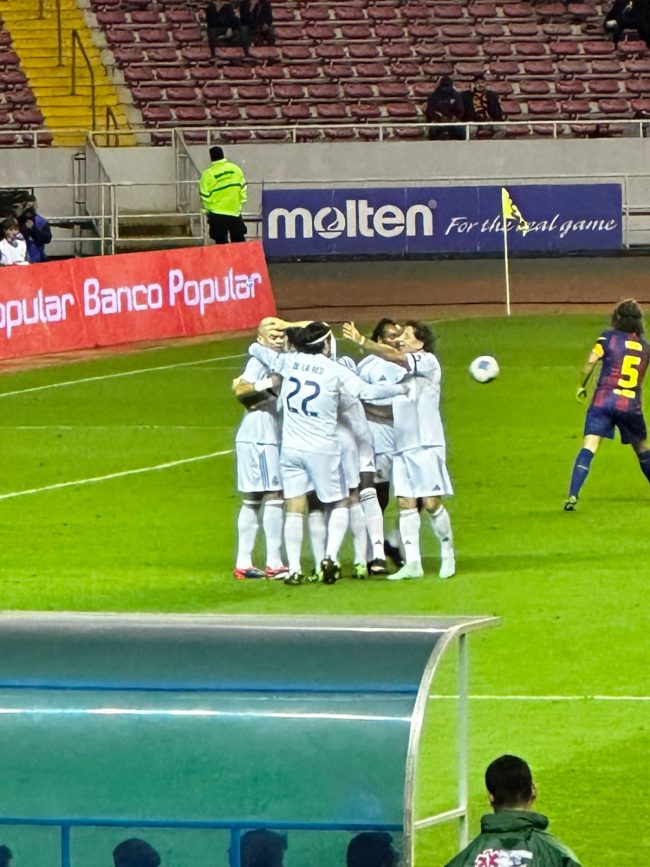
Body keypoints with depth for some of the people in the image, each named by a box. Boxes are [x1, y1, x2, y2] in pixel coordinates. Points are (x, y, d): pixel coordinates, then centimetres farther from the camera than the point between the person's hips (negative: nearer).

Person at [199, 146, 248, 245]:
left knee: (221, 242, 3)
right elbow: (243, 189, 4)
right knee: (239, 239, 16)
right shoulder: (236, 170, -3)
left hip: (217, 214, -3)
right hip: (235, 211, 3)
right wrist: (240, 203, 17)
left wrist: (206, 210, 6)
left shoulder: (208, 174, -12)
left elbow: (205, 196, -8)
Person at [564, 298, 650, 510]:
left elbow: (590, 362, -7)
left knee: (588, 448, -12)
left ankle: (573, 496, -26)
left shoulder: (610, 337, 2)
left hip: (604, 400, -2)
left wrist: (582, 386, 5)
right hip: (631, 405, 2)